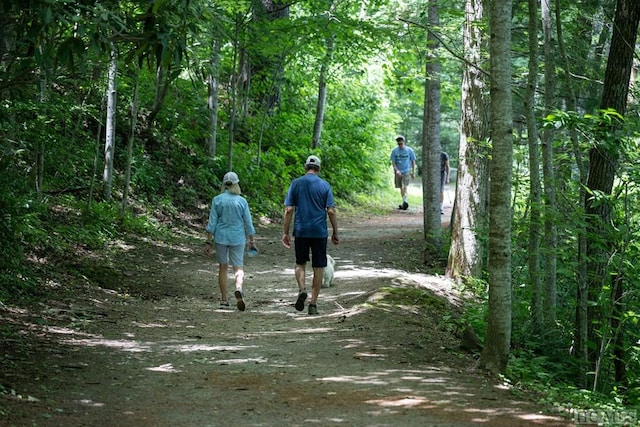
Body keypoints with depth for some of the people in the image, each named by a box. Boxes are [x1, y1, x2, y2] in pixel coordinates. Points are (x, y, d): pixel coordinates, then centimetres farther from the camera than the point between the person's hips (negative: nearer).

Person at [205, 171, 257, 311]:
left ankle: (224, 300, 16)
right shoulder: (242, 201, -3)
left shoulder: (217, 200, -4)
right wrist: (252, 241, 11)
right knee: (238, 267, 4)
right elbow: (248, 223, 1)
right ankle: (238, 289, -26)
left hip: (221, 237, 1)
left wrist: (208, 242, 2)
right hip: (238, 237, 0)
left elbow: (212, 222, -3)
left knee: (223, 267, 12)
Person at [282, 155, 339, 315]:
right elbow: (331, 211, -5)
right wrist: (335, 233, 4)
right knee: (318, 267, 7)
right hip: (320, 232, -1)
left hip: (301, 231, 1)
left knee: (300, 263, 17)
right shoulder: (325, 185, -1)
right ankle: (313, 304, 7)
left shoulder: (296, 183, 1)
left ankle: (302, 289, -9)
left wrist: (286, 232, 4)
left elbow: (289, 210, -2)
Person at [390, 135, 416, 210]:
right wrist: (396, 170, -16)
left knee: (405, 187, -19)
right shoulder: (394, 151, 1)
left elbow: (413, 161, 7)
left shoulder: (409, 150, 0)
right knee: (401, 188, 7)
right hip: (398, 172, 2)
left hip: (407, 171, -2)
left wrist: (413, 172, 4)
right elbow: (393, 162, 0)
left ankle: (404, 201, -26)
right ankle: (404, 203, 18)